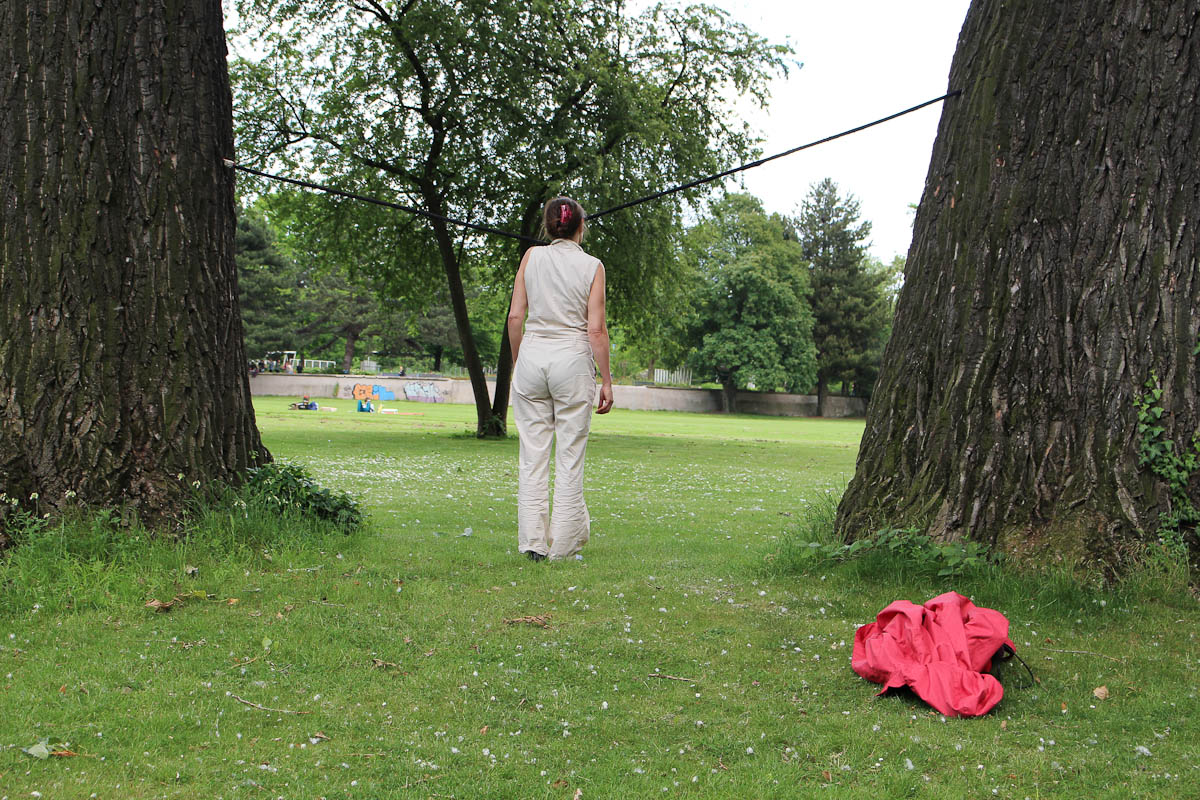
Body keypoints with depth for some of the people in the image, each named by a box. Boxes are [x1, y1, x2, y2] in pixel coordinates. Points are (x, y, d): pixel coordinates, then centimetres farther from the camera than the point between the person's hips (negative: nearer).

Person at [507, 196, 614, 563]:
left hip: (532, 355, 2)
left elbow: (515, 317, 1)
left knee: (532, 454, 7)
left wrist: (517, 363, 13)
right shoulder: (591, 266, -1)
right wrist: (606, 380, 1)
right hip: (572, 359, -2)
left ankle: (534, 541, 9)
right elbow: (596, 330, -5)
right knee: (569, 457, 6)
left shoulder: (532, 257, 4)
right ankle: (563, 544, 9)